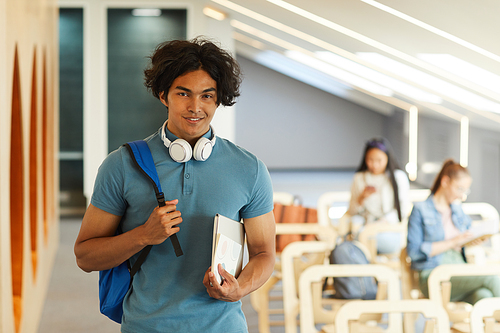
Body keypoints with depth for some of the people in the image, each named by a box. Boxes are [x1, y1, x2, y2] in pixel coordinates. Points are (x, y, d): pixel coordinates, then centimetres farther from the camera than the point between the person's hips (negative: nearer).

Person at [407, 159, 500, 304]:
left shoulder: (458, 210, 23)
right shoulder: (420, 210, 1)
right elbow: (414, 251, -9)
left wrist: (471, 242, 6)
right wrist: (452, 242, -11)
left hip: (461, 273, 6)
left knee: (484, 296, -32)